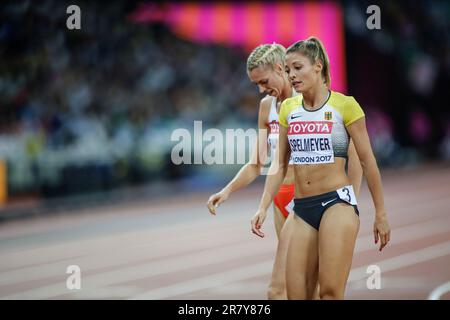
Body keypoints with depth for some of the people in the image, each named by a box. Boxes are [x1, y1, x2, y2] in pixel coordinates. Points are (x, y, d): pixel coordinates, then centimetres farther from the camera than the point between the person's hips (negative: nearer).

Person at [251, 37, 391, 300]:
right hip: (302, 208, 5)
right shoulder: (288, 108, 10)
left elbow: (367, 161, -1)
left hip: (338, 202, -5)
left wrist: (381, 213, 0)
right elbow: (280, 164, 14)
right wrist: (263, 207, 5)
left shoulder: (344, 105, -5)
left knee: (330, 292, -15)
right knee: (296, 294, -1)